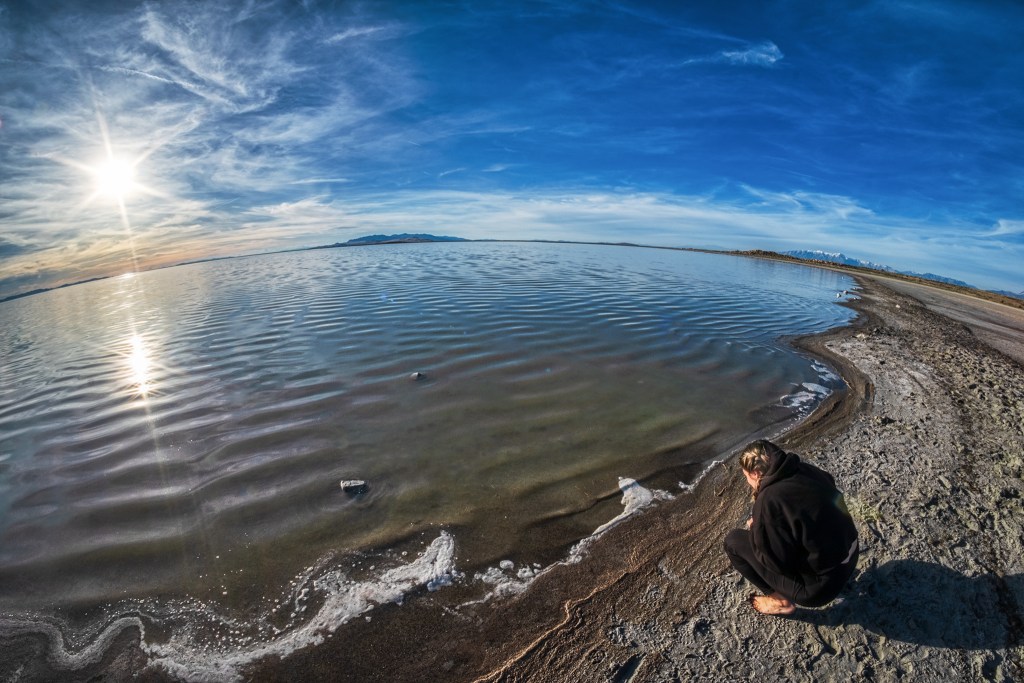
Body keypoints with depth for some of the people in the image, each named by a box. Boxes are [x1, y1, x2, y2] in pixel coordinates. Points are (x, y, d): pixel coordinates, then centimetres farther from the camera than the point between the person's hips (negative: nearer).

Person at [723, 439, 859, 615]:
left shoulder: (769, 500, -28)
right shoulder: (805, 471, -5)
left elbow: (776, 562, -20)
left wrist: (754, 529, -4)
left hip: (820, 586, -7)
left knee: (733, 541, -1)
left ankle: (782, 600, 12)